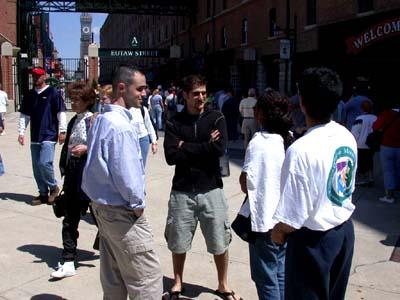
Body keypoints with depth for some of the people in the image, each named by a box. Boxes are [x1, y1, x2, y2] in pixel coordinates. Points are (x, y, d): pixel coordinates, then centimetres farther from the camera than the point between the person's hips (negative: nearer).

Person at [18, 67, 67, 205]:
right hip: (35, 137, 6)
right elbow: (24, 115, 14)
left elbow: (61, 113, -6)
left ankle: (53, 187, 7)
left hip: (49, 136, -6)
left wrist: (62, 131, -10)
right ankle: (43, 194, 18)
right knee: (37, 167, 7)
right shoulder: (29, 95, 11)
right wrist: (21, 132, 6)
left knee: (44, 163, -16)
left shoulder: (53, 93, -4)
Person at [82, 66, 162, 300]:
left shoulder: (102, 119, 10)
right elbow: (125, 173, -23)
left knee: (113, 276, 17)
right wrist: (138, 205, -8)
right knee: (147, 277, -2)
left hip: (103, 206, 10)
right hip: (123, 212, -10)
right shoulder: (121, 125, -21)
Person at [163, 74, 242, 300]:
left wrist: (186, 147, -11)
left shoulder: (216, 118, 0)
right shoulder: (175, 122, 1)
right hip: (182, 191, 1)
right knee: (178, 241, 11)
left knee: (220, 242, 8)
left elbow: (220, 148, -16)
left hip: (211, 190, 0)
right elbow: (171, 156, -11)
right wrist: (204, 147, -14)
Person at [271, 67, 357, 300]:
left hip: (314, 239, -7)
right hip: (345, 231, 7)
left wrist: (278, 232, -6)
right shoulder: (348, 136, -3)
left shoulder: (301, 150, -28)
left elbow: (293, 217, -26)